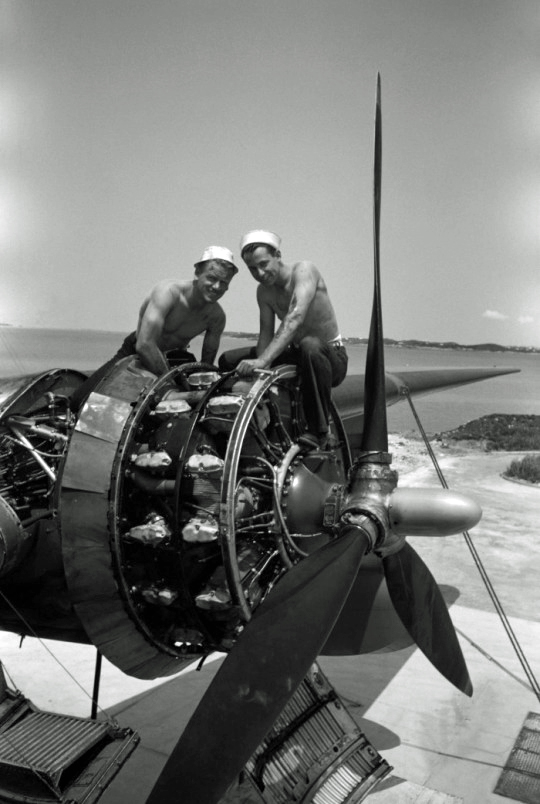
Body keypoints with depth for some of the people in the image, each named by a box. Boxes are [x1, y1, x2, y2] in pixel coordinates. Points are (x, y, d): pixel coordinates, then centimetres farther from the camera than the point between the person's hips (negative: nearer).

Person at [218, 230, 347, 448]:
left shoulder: (304, 270, -20)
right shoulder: (264, 292, 2)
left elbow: (295, 318, -35)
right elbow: (266, 333, -5)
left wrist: (262, 360, -45)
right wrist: (260, 366, -26)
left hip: (331, 355, -6)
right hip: (296, 353, 7)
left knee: (310, 345, -43)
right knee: (228, 360, -2)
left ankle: (318, 432, -30)